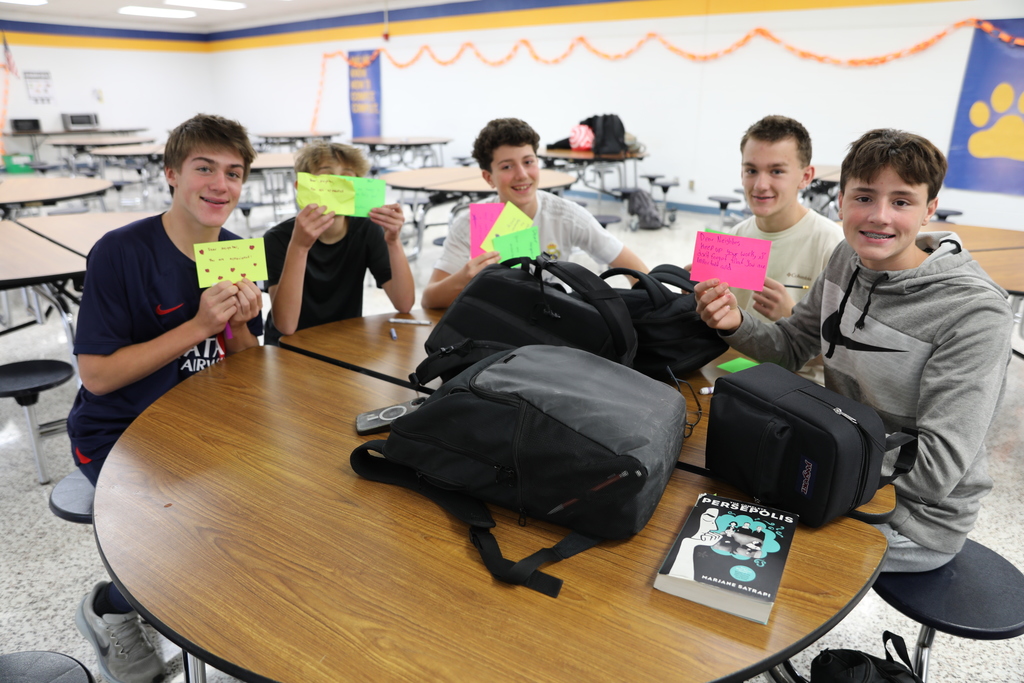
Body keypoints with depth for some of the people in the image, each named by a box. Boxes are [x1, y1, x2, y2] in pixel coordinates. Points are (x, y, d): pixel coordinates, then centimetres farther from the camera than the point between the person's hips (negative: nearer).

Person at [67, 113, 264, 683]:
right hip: (118, 436, -5)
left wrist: (238, 326, -17)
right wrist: (198, 326, -26)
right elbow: (97, 377, -18)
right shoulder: (121, 253, -18)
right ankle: (111, 609, 12)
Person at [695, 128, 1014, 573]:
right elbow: (791, 347, 4)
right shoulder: (848, 259, -5)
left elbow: (935, 471, -25)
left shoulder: (974, 311, -25)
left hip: (914, 517, -6)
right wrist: (735, 324, -17)